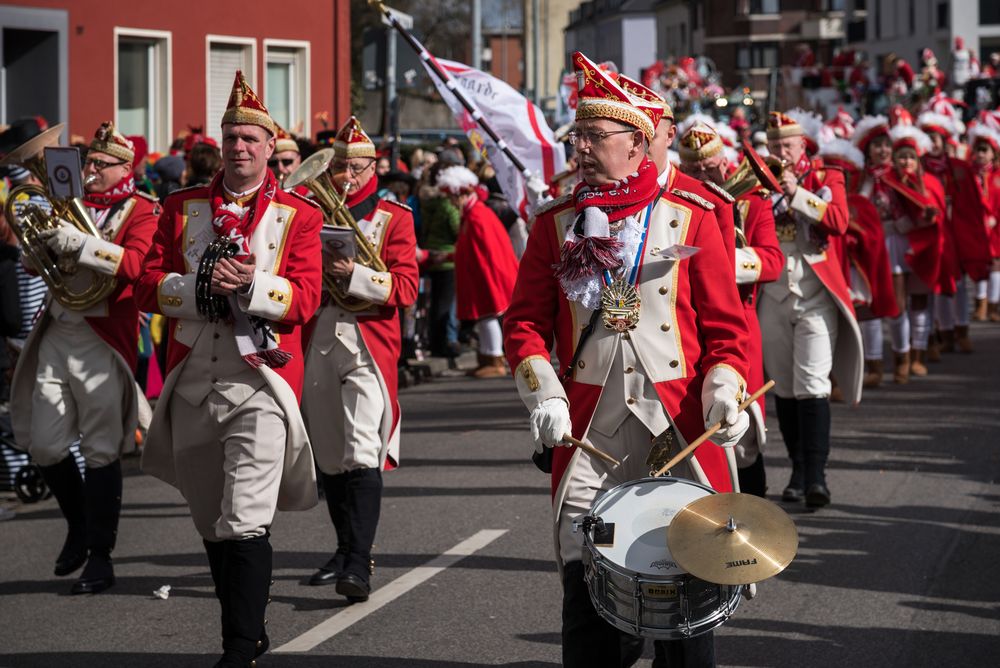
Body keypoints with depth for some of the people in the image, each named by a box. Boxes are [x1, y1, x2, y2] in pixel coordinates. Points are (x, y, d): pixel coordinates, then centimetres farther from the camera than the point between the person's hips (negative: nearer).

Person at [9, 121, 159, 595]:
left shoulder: (142, 211, -1)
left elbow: (136, 264, -19)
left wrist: (81, 244, -28)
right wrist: (40, 241, -2)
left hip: (101, 342, -6)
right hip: (55, 336, 6)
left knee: (100, 451, -2)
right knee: (45, 447, 5)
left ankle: (100, 557, 5)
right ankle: (79, 526, 28)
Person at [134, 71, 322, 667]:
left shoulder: (298, 215, 4)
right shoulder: (183, 208, 12)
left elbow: (304, 298, -5)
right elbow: (151, 286, 5)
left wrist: (252, 286, -21)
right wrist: (203, 288, -13)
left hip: (259, 379, -4)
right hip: (192, 382, 4)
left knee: (245, 523, -13)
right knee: (211, 524, 11)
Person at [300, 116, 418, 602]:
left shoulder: (394, 218, 4)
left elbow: (406, 287, -5)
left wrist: (353, 273, -18)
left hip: (369, 345, -4)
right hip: (319, 341, 5)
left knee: (363, 453, -16)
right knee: (329, 454, 10)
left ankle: (359, 566, -21)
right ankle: (346, 550, 25)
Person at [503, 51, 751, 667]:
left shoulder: (690, 216, 4)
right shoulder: (555, 223, 9)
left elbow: (726, 323, 5)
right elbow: (525, 321, 8)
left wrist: (725, 393, -11)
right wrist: (543, 396, -8)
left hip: (678, 425, -1)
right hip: (588, 430, 1)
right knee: (585, 582, -2)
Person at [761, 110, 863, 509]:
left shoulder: (825, 179, 4)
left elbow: (838, 221, -14)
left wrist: (798, 194, -20)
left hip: (815, 299, -3)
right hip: (773, 299, 3)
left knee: (812, 386, -12)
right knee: (784, 388, 6)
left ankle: (816, 477, -14)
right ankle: (798, 472, 14)